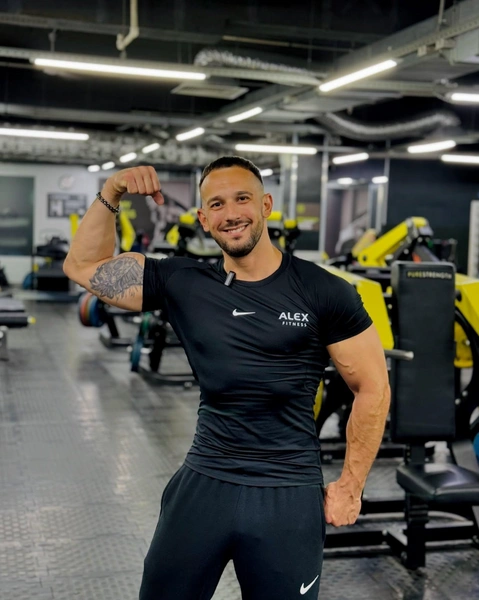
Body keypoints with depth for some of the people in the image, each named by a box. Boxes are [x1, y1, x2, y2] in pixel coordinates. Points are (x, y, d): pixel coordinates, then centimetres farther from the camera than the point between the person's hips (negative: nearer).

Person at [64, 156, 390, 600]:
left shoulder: (323, 292, -8)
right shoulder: (184, 284, 1)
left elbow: (373, 388, -2)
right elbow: (84, 267, 6)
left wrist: (351, 486, -2)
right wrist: (110, 196, -7)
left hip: (288, 493, -2)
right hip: (203, 483, 3)